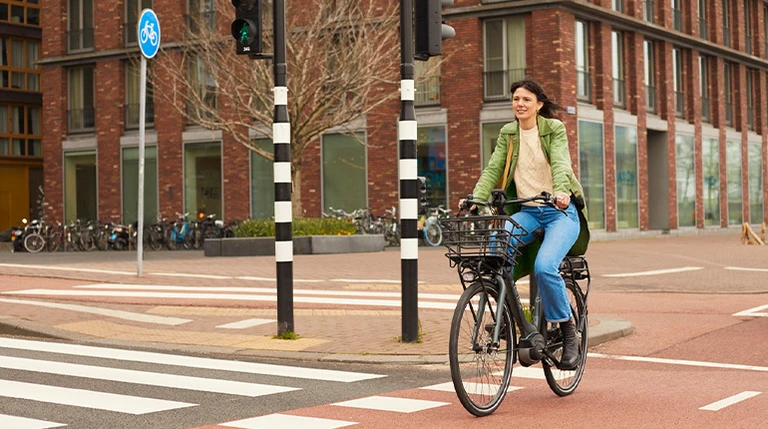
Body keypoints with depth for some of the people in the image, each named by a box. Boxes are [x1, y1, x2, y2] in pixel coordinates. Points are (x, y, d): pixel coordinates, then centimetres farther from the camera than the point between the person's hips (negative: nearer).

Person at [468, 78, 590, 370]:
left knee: (544, 266, -29)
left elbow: (560, 164, -18)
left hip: (560, 211, -4)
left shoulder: (554, 129, -2)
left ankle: (568, 333, -10)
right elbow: (493, 168, 0)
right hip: (527, 212, 4)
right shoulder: (508, 134, 9)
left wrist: (561, 193, -38)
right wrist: (476, 198, -17)